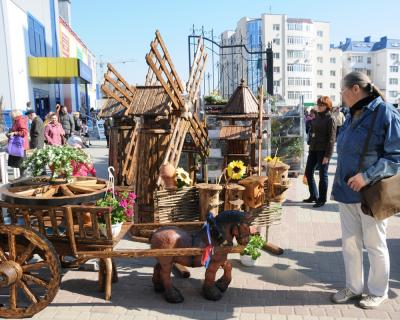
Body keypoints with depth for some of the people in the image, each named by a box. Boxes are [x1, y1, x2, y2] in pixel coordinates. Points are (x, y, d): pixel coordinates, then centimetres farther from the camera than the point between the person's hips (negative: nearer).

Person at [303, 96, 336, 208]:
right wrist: (310, 147, 15)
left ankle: (322, 199, 15)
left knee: (323, 175, 3)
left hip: (323, 151, -8)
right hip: (313, 149, 8)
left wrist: (327, 155, -17)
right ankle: (313, 196, 27)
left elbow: (331, 139, -13)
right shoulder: (316, 118, 12)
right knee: (308, 172, 12)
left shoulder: (330, 119, -9)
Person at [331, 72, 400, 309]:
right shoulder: (353, 116, 12)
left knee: (375, 245, 9)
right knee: (350, 244, 14)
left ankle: (378, 292, 28)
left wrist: (367, 176, -22)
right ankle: (354, 287, 30)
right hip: (347, 192, 7)